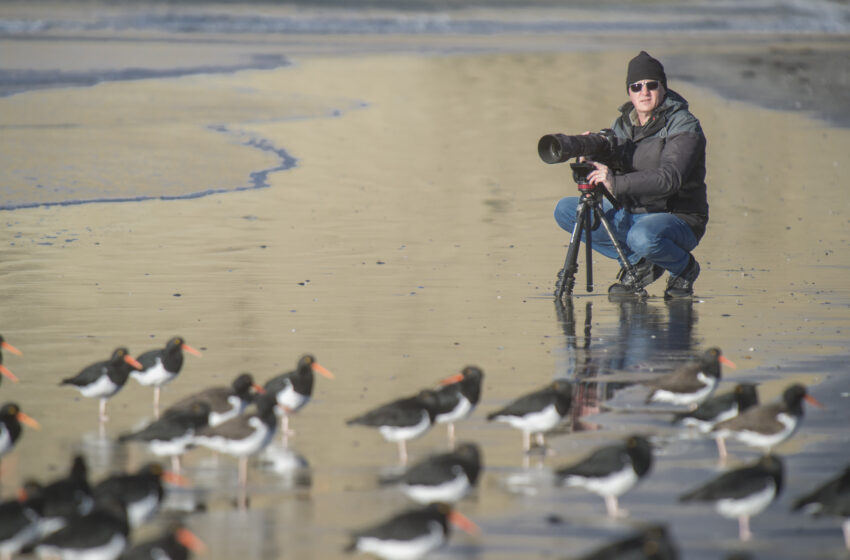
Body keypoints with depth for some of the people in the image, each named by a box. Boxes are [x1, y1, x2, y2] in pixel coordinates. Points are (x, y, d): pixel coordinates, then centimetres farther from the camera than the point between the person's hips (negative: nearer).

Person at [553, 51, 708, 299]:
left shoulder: (683, 125, -14)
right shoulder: (623, 124, 7)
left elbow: (670, 178, -28)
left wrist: (616, 184, -38)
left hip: (677, 217, -7)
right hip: (631, 215, 7)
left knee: (643, 236, -40)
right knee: (565, 210, -4)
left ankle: (684, 267, -4)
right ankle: (637, 263, -3)